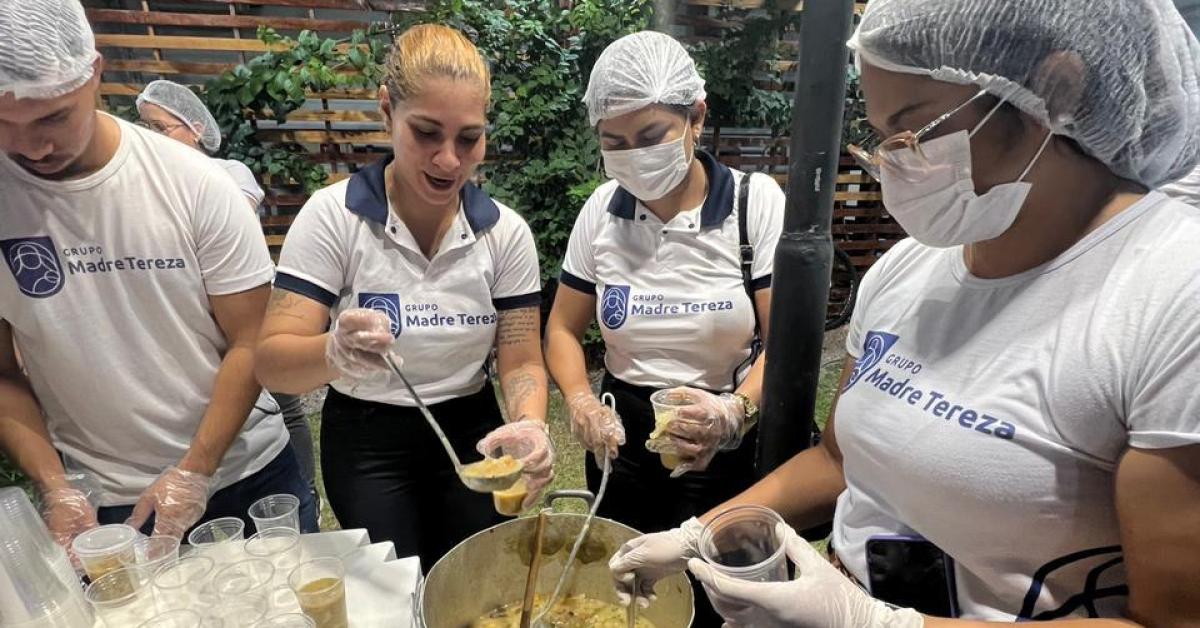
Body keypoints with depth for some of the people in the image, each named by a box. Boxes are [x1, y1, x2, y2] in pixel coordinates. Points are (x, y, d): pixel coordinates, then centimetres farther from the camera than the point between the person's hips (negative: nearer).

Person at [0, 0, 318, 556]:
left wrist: (196, 470, -14)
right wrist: (53, 488, -9)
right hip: (102, 505, 1)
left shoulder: (195, 182, -12)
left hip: (249, 472, 0)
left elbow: (250, 342, -9)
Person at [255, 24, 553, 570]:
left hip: (470, 433, 2)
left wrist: (529, 425, -30)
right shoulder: (332, 215, -16)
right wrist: (334, 353, -42)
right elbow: (273, 363, -19)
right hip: (366, 442, -1)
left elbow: (520, 361, -9)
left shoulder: (506, 232, -11)